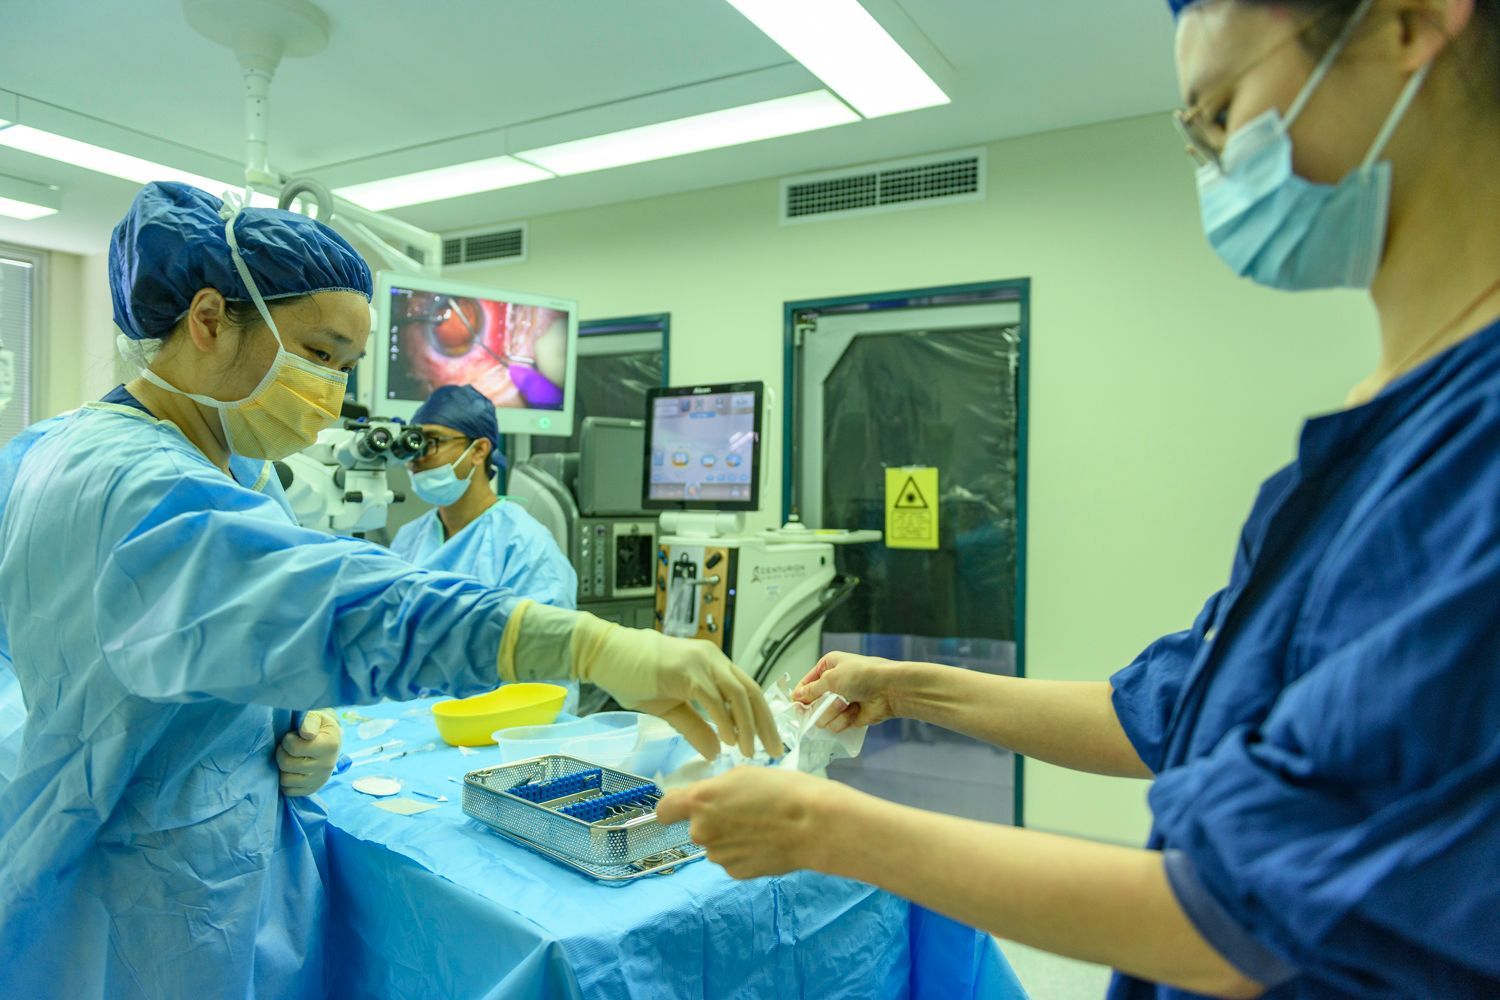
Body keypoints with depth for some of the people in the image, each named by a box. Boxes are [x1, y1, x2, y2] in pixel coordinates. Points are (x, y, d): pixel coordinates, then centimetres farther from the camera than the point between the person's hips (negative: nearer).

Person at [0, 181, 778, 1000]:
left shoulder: (231, 467, 7)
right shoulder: (126, 484, -26)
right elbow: (313, 597, -44)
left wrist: (296, 728, -4)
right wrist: (593, 646, -55)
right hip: (151, 919, -9)